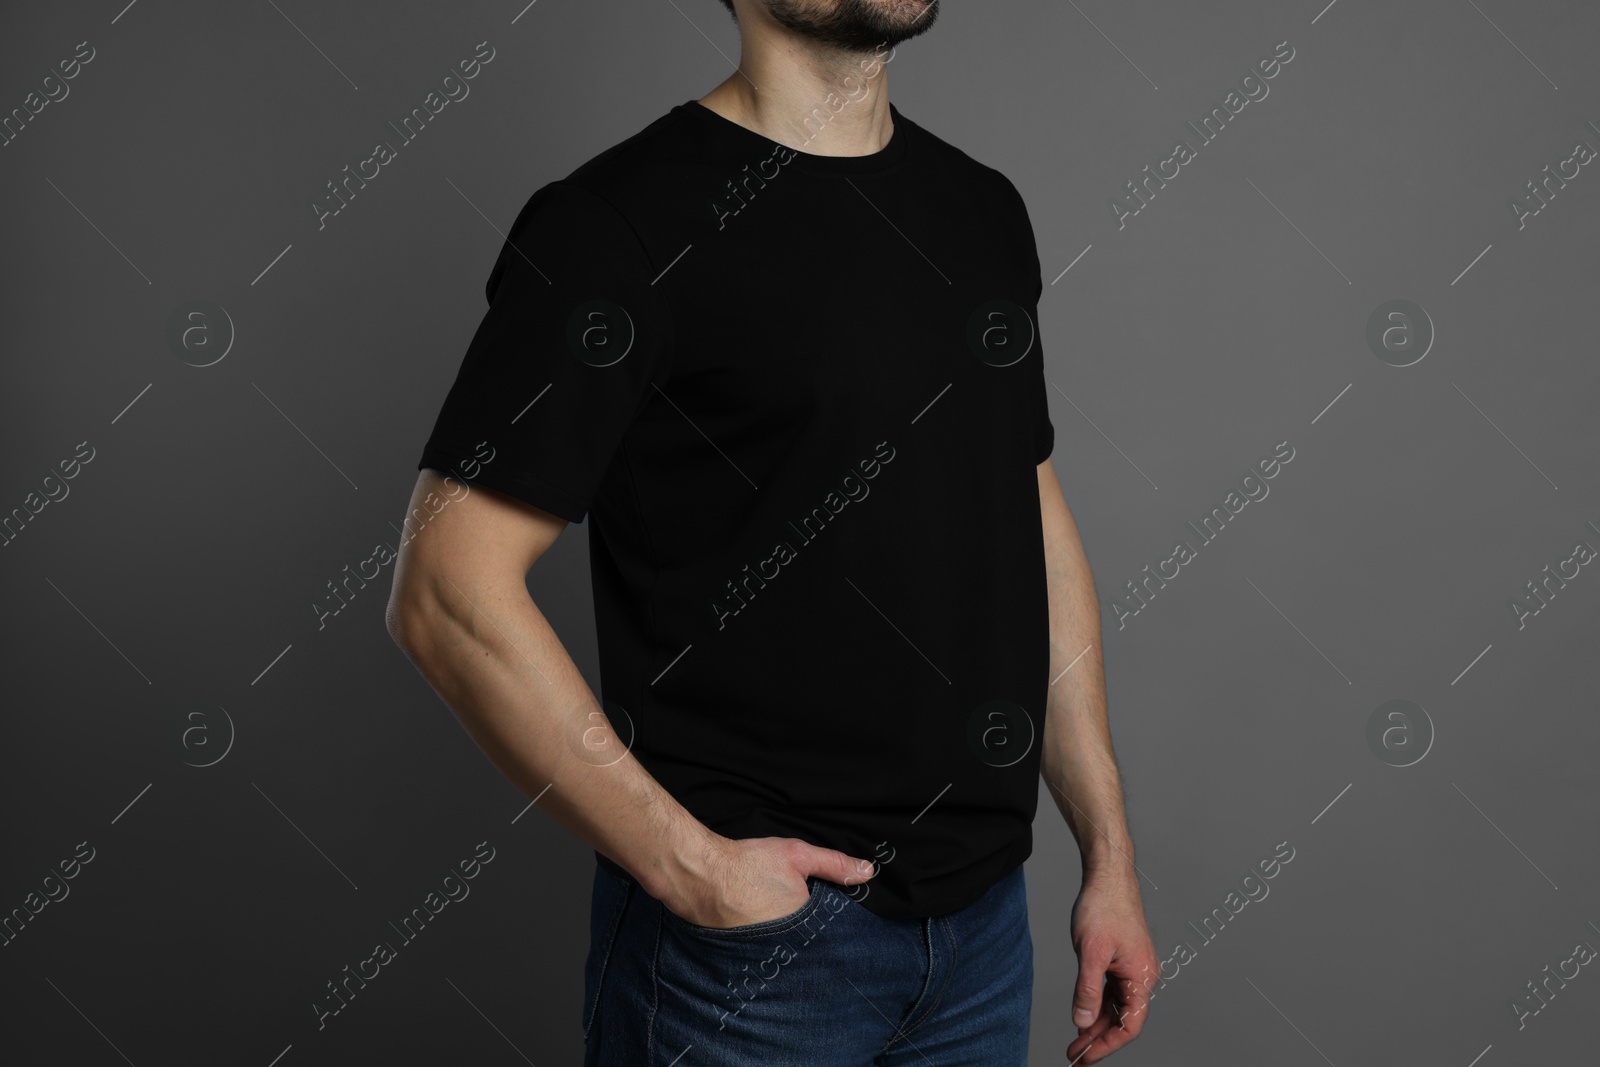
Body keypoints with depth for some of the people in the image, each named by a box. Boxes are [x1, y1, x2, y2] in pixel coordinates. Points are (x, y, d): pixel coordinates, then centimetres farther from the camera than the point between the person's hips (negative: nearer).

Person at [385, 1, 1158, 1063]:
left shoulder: (984, 210, 8)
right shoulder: (625, 221, -14)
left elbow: (1040, 527, 12)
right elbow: (450, 593, -17)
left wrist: (1110, 852, 10)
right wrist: (689, 865, -17)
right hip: (752, 927, -6)